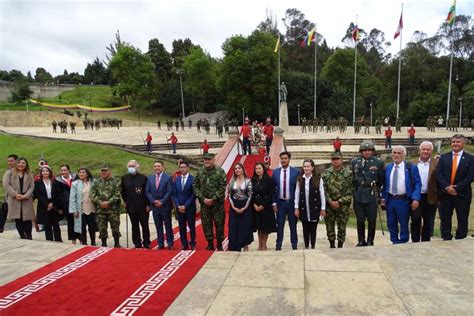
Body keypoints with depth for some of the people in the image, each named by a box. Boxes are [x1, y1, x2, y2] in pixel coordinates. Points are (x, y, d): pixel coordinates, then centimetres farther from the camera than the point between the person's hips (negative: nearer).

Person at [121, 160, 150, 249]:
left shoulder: (143, 178, -5)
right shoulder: (124, 178, 7)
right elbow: (123, 191, 16)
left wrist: (147, 204, -7)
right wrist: (125, 201, 7)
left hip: (143, 207, -3)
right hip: (131, 207, 3)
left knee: (144, 225, 5)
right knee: (135, 226, 9)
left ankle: (146, 243, 15)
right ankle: (137, 243, 17)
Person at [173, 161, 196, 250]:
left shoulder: (193, 179, -7)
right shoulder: (177, 179, 7)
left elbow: (194, 195, -9)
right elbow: (174, 194, 7)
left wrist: (185, 206, -12)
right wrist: (178, 206, -5)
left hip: (190, 207, -3)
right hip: (179, 207, 4)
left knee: (191, 226, 6)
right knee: (182, 227, 6)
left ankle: (192, 244, 18)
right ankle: (184, 244, 15)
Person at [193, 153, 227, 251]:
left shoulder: (220, 171, -7)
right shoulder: (200, 172, 4)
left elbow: (222, 188, -10)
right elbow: (195, 186, 4)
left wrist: (213, 199, -14)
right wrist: (203, 198, -7)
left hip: (217, 203, -3)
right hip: (204, 202, 3)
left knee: (219, 223, 2)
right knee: (206, 224, 8)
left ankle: (219, 244, 17)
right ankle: (210, 244, 21)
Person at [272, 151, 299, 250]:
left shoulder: (295, 172, -4)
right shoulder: (275, 172, 2)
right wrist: (274, 203, -1)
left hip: (292, 202, -1)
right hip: (280, 202, 1)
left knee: (293, 225, 8)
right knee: (279, 225, 6)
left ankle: (294, 245, 20)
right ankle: (278, 245, 17)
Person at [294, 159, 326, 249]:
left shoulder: (318, 179, -3)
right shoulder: (300, 180, 3)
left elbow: (322, 195, -1)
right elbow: (297, 194, 4)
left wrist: (323, 208, -2)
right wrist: (296, 208, 0)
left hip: (315, 208, -2)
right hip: (303, 208, 2)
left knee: (313, 229, 4)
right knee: (305, 229, 8)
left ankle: (313, 246, 15)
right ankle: (306, 246, 17)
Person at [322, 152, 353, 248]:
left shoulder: (348, 174, -1)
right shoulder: (326, 173, 2)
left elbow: (349, 191, -5)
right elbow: (323, 189, -2)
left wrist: (339, 202, -12)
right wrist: (330, 201, -11)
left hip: (343, 205, -1)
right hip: (329, 204, 1)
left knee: (342, 227, 5)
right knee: (330, 227, 8)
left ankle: (340, 246, 19)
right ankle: (332, 246, 22)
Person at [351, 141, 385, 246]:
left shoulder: (378, 162, 0)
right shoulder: (354, 162, 6)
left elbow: (381, 179, 6)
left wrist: (375, 188, 5)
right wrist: (355, 187, 8)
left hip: (371, 195, -2)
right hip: (358, 195, 2)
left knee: (372, 220, 6)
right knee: (360, 220, 9)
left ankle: (370, 241, 19)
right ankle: (361, 241, 21)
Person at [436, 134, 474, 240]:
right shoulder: (443, 157, 6)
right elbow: (438, 174, -3)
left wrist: (457, 188, -16)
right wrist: (447, 187, -15)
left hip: (462, 194, -1)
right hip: (445, 193, 2)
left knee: (462, 220, 8)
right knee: (445, 219, 8)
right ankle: (446, 239, 18)